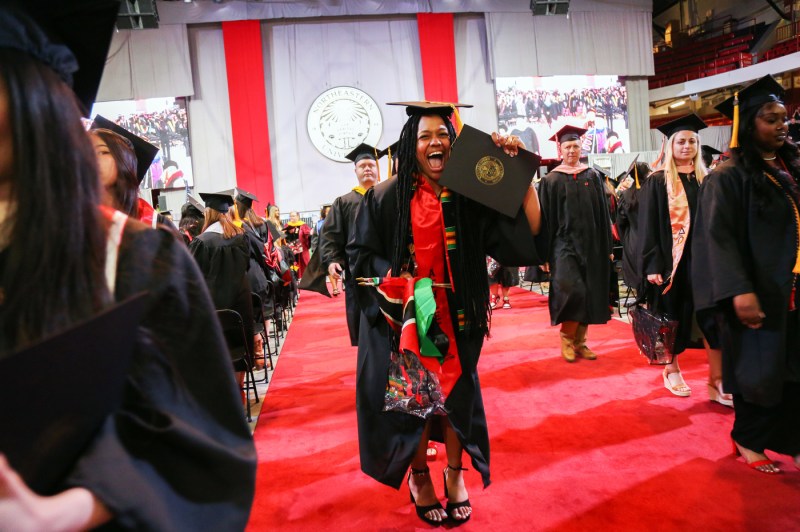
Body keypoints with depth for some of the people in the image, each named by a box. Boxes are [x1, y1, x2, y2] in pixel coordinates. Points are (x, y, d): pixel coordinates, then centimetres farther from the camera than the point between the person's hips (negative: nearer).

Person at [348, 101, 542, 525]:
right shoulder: (385, 197, -6)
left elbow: (529, 231, -13)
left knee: (456, 389, 11)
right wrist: (392, 276, -19)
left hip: (454, 319, 2)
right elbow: (360, 253, -1)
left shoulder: (470, 195, -3)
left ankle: (455, 473, 35)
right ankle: (418, 475, 34)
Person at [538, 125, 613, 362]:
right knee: (572, 291, -16)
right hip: (564, 243, -3)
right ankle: (566, 336, 7)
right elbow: (546, 219, -2)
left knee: (590, 295, 5)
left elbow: (603, 214, 10)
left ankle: (579, 342, 18)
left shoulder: (593, 177, 9)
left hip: (591, 244, 4)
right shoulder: (550, 181, 0)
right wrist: (545, 254, -7)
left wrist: (607, 247, 6)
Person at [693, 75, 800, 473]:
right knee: (758, 369, 6)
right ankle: (749, 439, 25)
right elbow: (719, 237, -17)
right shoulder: (729, 177, -10)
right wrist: (740, 291, -26)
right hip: (758, 293, -6)